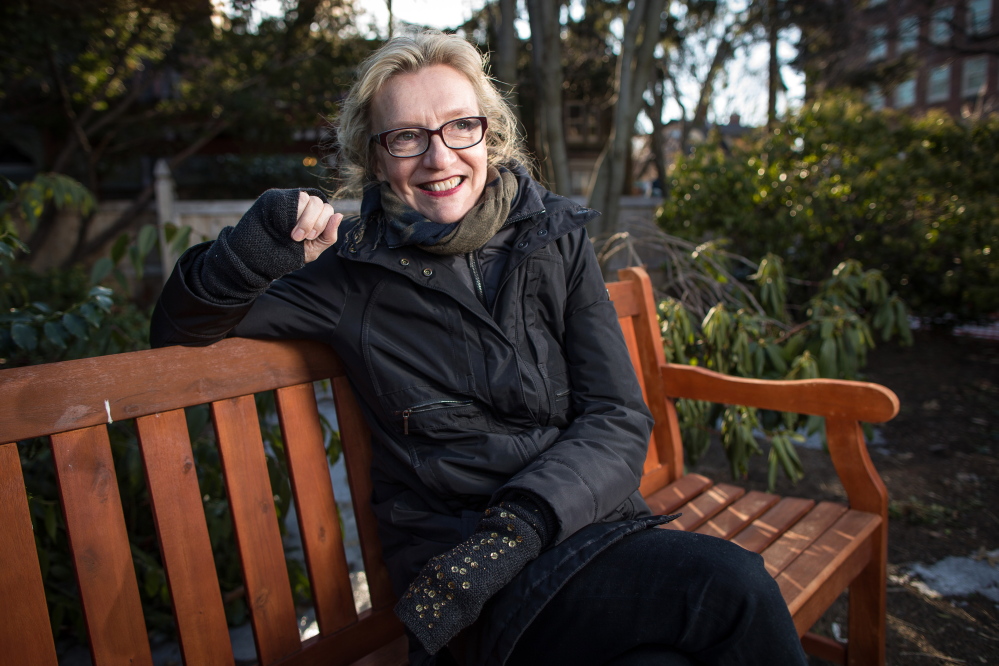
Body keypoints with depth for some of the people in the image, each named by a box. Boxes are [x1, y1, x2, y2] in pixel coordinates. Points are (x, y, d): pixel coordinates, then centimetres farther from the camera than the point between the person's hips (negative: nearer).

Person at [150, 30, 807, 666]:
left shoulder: (555, 237, 3)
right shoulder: (354, 272, -1)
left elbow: (619, 420, -1)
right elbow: (179, 328, 7)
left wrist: (520, 522, -16)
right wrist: (253, 254, -14)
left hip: (582, 519, 3)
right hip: (455, 559, -3)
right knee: (735, 592, -25)